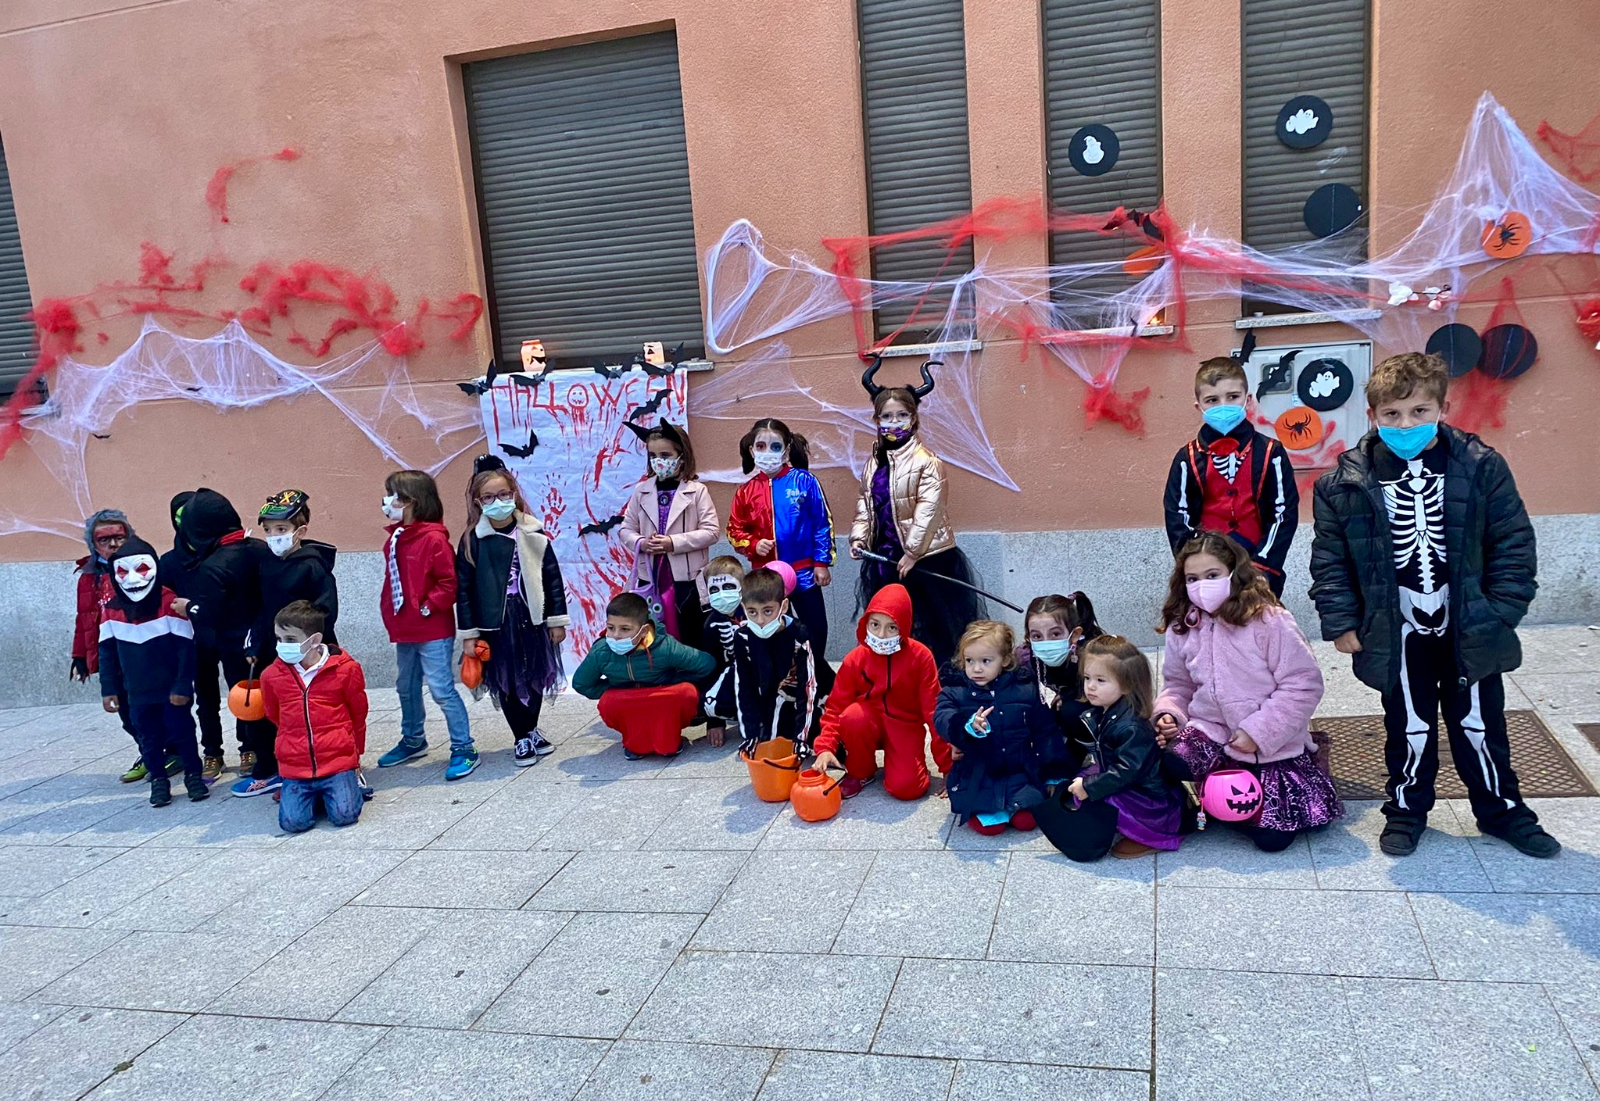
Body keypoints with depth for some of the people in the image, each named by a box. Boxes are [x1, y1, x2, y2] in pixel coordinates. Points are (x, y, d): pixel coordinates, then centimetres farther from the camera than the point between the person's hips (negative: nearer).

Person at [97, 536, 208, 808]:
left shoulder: (169, 602, -16)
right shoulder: (113, 608, -2)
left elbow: (186, 648, -14)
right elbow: (107, 652, 7)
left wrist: (183, 685, -14)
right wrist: (108, 689, 5)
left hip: (171, 691, -4)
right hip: (137, 693, 4)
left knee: (182, 732, 5)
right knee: (148, 738, 12)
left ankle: (193, 775, 21)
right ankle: (158, 780, 26)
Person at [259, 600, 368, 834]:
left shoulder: (345, 669, -7)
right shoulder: (271, 675, -1)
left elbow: (358, 714, 8)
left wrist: (355, 751, 17)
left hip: (338, 761, -2)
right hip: (295, 768, 2)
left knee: (344, 815, -15)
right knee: (292, 821, -13)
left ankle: (353, 782, 18)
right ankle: (313, 795, 20)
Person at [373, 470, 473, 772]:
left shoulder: (433, 538, -17)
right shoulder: (395, 539, 9)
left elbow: (450, 582, -19)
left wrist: (428, 607, -18)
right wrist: (389, 612, 10)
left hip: (433, 632, -9)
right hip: (404, 632, 9)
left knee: (442, 690, -5)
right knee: (407, 688, 21)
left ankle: (463, 747, 4)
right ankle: (412, 740, 38)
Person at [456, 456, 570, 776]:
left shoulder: (533, 534, -2)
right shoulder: (471, 541, -5)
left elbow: (553, 578, 2)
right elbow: (463, 589, -3)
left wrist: (557, 620, 2)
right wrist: (468, 633, -4)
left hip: (531, 618, 1)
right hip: (495, 623, -1)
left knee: (535, 678, 11)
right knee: (506, 683, 6)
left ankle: (529, 731, 32)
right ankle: (523, 739, 22)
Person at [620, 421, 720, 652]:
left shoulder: (697, 491, -4)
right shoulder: (641, 491, 5)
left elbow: (711, 531, -10)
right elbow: (626, 530, 9)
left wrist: (674, 543, -18)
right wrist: (641, 543, -13)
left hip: (686, 579, -3)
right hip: (650, 578, 3)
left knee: (693, 641, 6)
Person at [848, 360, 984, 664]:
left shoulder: (926, 461, -14)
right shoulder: (875, 463, 8)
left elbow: (927, 511, -17)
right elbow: (864, 503, 15)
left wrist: (912, 554, -17)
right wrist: (859, 536, 0)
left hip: (927, 559, -7)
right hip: (886, 559, 7)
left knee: (935, 627, 1)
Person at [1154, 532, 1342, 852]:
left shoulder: (1269, 621, -16)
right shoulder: (1181, 629, 1)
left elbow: (1303, 685, -15)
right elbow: (1177, 686, 14)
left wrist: (1258, 732, -20)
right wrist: (1168, 714, -8)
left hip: (1272, 744, -3)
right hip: (1211, 731, 3)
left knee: (1272, 837, -4)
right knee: (1162, 763, -28)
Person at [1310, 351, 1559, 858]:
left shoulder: (1481, 467, -8)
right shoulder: (1348, 482, -9)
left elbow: (1514, 544, -3)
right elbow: (1329, 558, -3)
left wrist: (1501, 611, -7)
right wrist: (1341, 622, -6)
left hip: (1469, 629, 1)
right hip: (1397, 634, 0)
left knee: (1480, 726, 14)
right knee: (1410, 728, 12)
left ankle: (1502, 810, 34)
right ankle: (1407, 810, 31)